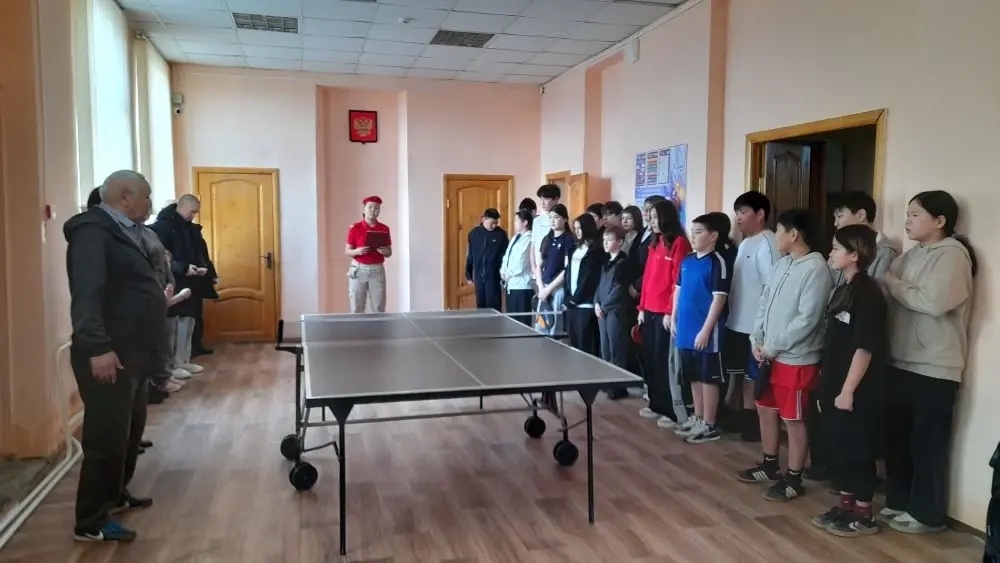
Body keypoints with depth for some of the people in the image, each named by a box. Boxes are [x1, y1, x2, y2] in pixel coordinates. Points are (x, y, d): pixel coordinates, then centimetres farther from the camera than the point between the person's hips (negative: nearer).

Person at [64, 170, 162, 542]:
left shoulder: (123, 232, 17)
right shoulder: (93, 230, -14)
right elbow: (86, 293, -25)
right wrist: (98, 347, -30)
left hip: (132, 352, 10)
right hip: (108, 355, -10)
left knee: (130, 430, 19)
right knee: (108, 436, -4)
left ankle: (115, 495, 35)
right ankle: (90, 522, 6)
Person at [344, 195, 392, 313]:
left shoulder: (384, 229, 4)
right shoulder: (355, 228, -1)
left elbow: (389, 252, 10)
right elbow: (347, 251, 1)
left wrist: (385, 252, -12)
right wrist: (357, 251, -19)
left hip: (377, 270, 2)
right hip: (359, 270, -1)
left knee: (379, 309, 0)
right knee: (357, 309, 0)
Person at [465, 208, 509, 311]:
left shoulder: (501, 234, -4)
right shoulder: (474, 233, 3)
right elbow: (470, 255, 10)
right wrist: (468, 274, 10)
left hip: (494, 276, -3)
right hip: (479, 276, 3)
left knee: (494, 306, -3)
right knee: (481, 305, 10)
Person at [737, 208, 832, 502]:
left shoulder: (816, 269, -17)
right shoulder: (782, 264, 9)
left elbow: (807, 319, -21)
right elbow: (764, 303, 13)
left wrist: (772, 347, -16)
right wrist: (756, 339, 0)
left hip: (796, 359, -8)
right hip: (770, 354, 9)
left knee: (794, 420, 3)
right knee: (765, 410, 18)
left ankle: (793, 479, 17)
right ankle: (769, 465, 35)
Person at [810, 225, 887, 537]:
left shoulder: (867, 293, -16)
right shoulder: (843, 289, 11)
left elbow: (865, 348, -20)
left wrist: (848, 390, -19)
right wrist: (827, 385, 16)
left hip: (857, 392, -9)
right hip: (836, 387, 9)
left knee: (859, 450, 3)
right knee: (838, 447, 15)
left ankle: (864, 514, 15)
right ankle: (846, 505, 27)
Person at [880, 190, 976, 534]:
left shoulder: (952, 254, -10)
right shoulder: (912, 255, 14)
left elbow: (933, 302, -23)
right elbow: (885, 292, 7)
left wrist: (891, 282, -13)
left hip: (934, 369, -7)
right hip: (900, 362, 7)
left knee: (927, 444, 5)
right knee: (897, 438, 14)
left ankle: (927, 513, 20)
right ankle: (898, 502, 29)